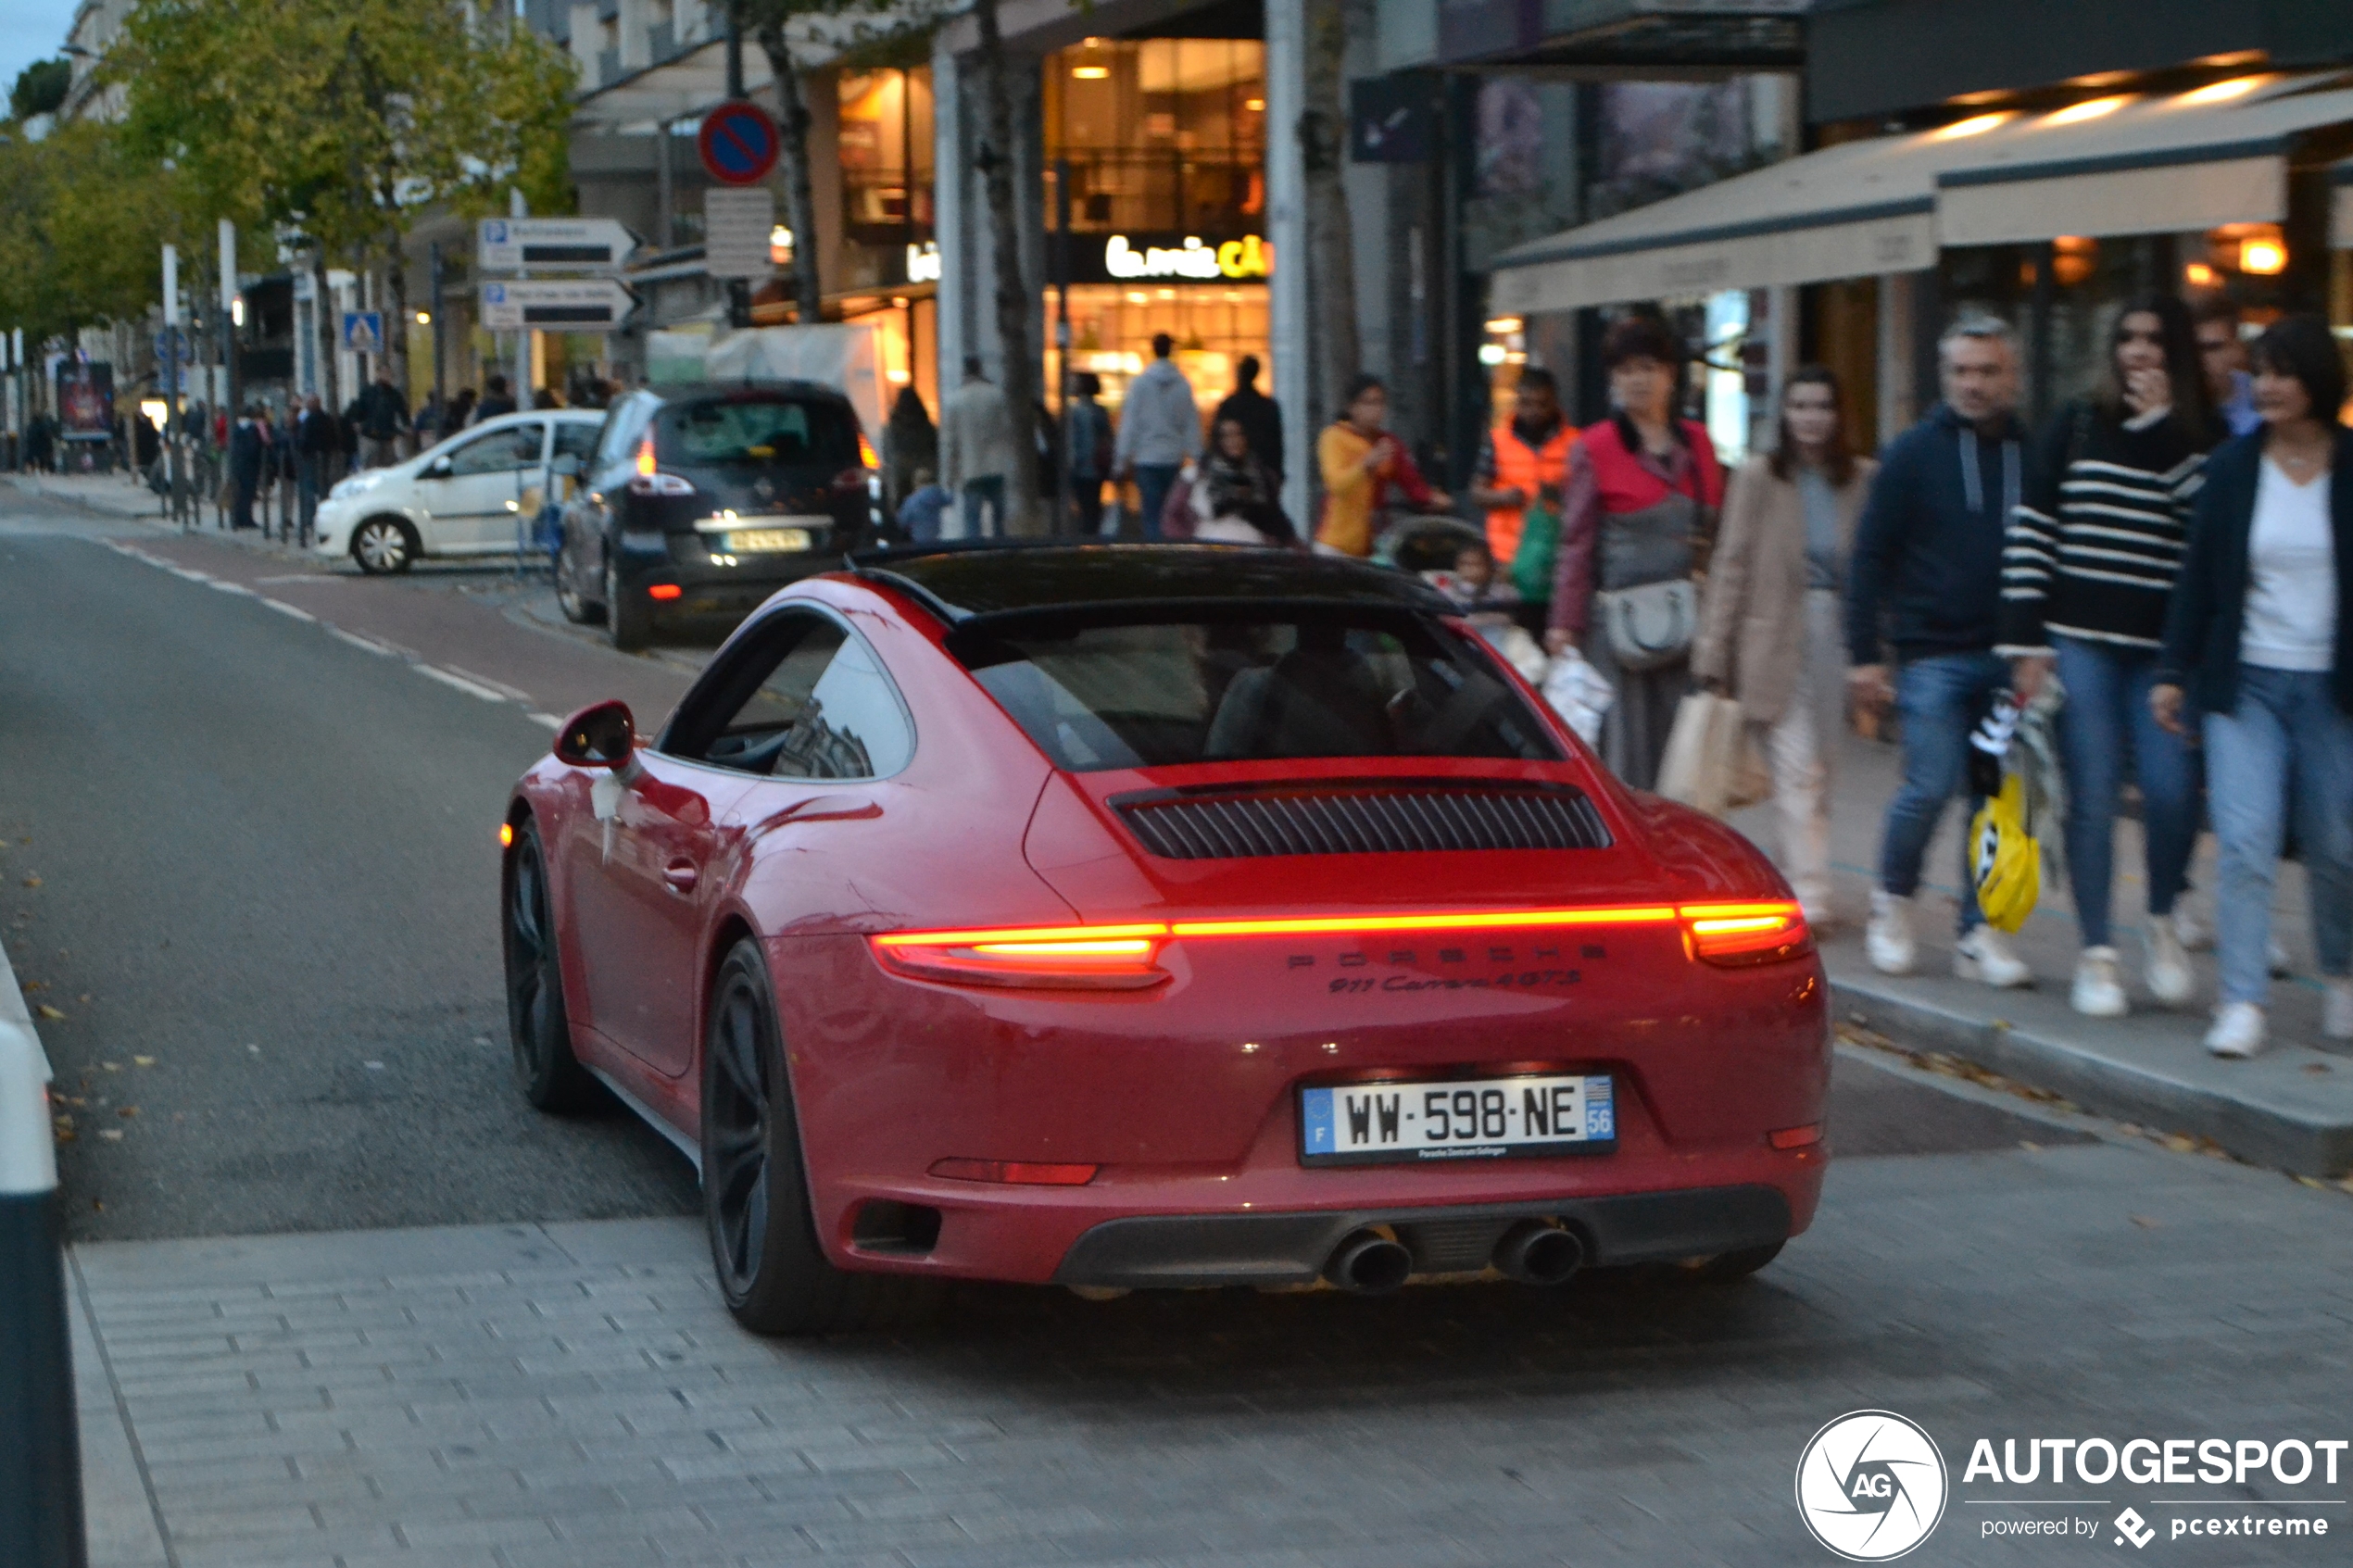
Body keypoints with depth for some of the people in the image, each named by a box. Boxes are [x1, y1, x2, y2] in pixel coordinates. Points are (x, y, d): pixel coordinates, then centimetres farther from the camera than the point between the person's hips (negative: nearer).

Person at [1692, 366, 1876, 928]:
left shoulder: (1864, 480, 5)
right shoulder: (1758, 477, 1)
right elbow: (1731, 566, 0)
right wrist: (1714, 653, -4)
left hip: (1838, 635, 2)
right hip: (1777, 643, -2)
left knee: (1821, 771, 9)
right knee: (1797, 771, -9)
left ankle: (1801, 879, 20)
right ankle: (1809, 892, -11)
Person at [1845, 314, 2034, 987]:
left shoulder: (2033, 455, 7)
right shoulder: (1913, 453, 1)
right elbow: (1870, 557, 1)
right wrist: (1864, 654, -5)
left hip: (2009, 656, 3)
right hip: (1934, 653, -3)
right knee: (1932, 785, -9)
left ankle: (1980, 933, 11)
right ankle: (1892, 900, 15)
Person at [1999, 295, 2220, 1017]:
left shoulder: (2200, 438, 6)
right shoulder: (2077, 425, 4)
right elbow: (2030, 531, 2)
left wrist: (2163, 430, -12)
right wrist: (2025, 644, -4)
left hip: (2163, 649, 0)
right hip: (2082, 641, 0)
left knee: (2172, 791, -9)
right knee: (2093, 799, -1)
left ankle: (2162, 921, 18)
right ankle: (2096, 954, 9)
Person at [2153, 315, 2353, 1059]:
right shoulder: (2232, 469, 3)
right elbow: (2199, 578, 5)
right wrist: (2174, 671, 2)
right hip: (2244, 682, 1)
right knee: (2245, 843, -10)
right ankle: (2243, 1002, -7)